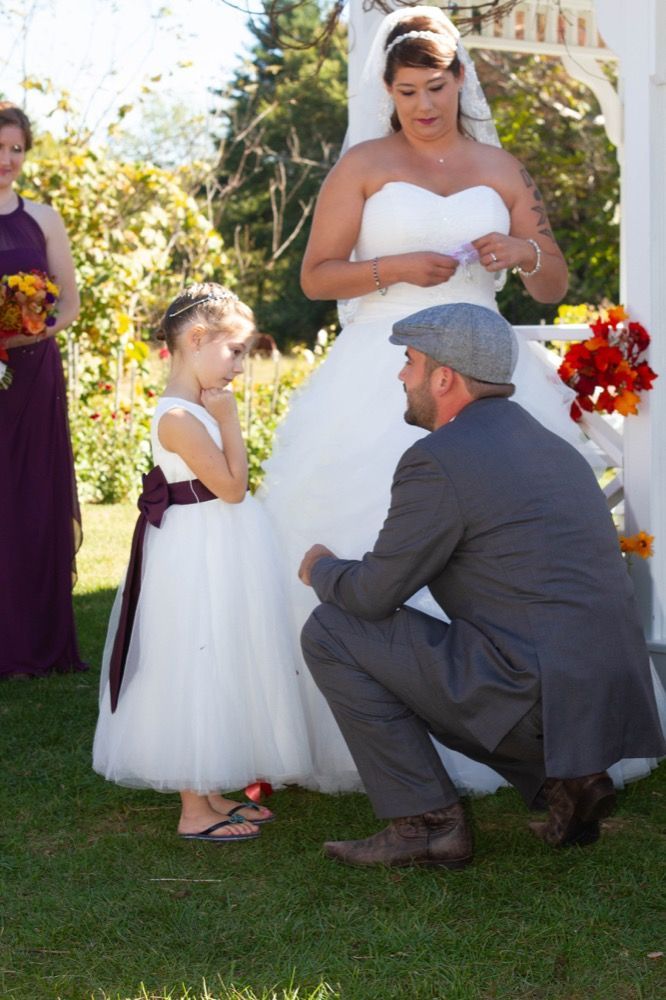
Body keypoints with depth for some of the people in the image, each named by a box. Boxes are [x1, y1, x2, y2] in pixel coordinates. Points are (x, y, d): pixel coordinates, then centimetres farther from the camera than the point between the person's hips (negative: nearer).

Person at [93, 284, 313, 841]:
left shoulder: (198, 409, 10)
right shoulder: (179, 418, -22)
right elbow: (232, 486, -19)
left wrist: (222, 415, 10)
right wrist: (228, 419, -15)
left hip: (226, 555, 10)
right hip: (201, 559, -10)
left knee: (217, 674, 17)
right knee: (196, 675, -2)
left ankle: (212, 793, 29)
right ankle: (194, 810, 8)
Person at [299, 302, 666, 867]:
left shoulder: (437, 461, -10)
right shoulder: (552, 446, 18)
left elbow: (374, 593, -6)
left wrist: (321, 569, 17)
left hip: (533, 693, -9)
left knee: (331, 633, 0)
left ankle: (425, 822, 2)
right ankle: (563, 777, 14)